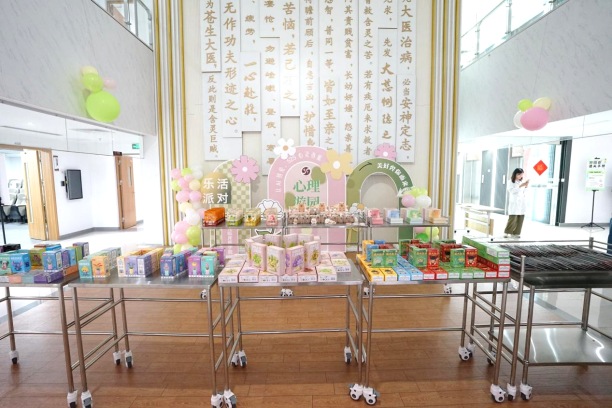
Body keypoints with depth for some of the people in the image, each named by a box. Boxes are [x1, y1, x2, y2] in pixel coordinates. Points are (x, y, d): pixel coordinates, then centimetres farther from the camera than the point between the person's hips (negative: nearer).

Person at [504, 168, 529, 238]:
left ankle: (516, 232, 11)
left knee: (520, 219, 3)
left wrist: (526, 186, -1)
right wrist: (520, 186, -19)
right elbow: (511, 191, -15)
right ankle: (507, 232, 3)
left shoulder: (522, 182, 12)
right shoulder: (511, 182, -1)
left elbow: (524, 192, 16)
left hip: (522, 203, 5)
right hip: (514, 202, -5)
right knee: (513, 218, -9)